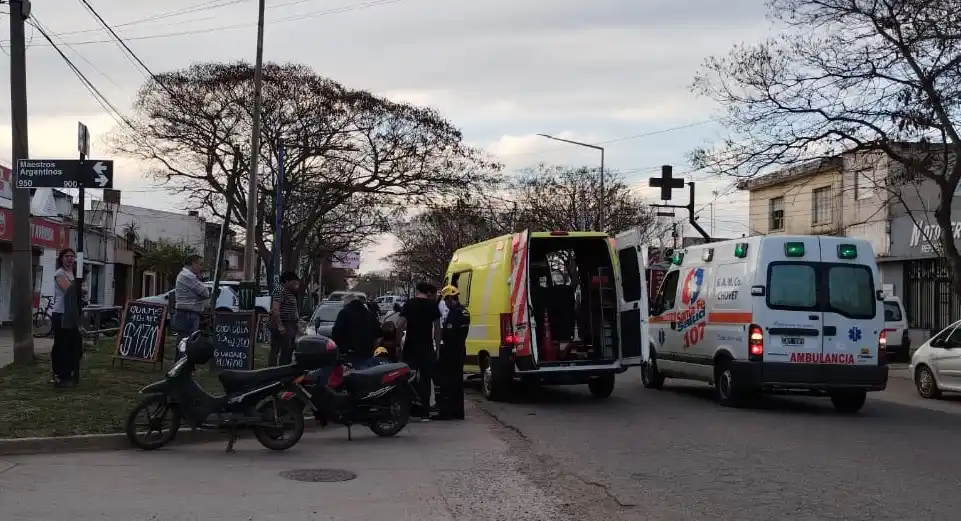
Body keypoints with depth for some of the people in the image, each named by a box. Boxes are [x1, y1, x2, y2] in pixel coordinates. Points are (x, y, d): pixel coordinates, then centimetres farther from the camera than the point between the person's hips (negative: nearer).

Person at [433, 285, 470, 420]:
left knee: (443, 380, -6)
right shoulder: (464, 312, 13)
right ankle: (457, 411, 17)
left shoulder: (453, 313, -18)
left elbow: (447, 334, -22)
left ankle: (445, 411, -8)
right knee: (457, 381, 13)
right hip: (460, 351, 10)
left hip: (450, 352, -10)